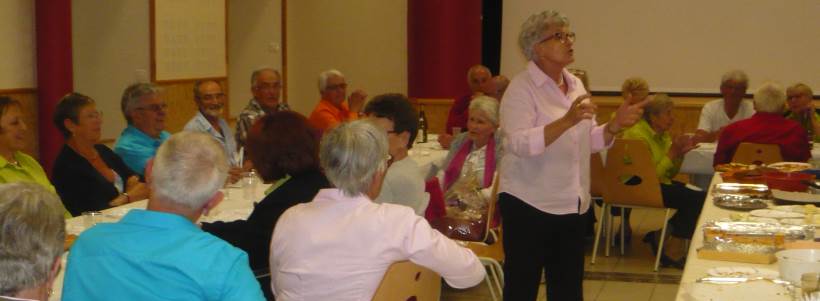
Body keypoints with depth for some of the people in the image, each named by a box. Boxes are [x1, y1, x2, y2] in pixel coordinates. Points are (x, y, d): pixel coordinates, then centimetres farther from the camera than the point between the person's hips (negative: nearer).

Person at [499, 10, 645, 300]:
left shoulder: (575, 84, 10)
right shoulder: (521, 88, -12)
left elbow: (588, 142, 13)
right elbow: (520, 144, -25)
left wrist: (615, 125, -4)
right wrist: (567, 120, -34)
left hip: (572, 204, 7)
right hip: (529, 204, -7)